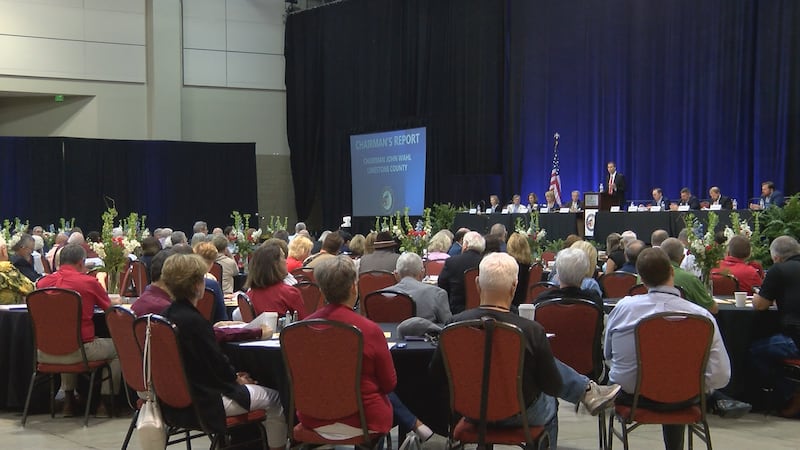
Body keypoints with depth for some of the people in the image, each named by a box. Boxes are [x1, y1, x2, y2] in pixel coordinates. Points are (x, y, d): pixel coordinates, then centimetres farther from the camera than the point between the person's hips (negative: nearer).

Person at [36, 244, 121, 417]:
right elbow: (109, 307, 9)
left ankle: (69, 400, 37)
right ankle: (104, 403, 21)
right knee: (117, 347, 22)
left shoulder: (43, 282, 2)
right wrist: (117, 301, 33)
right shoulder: (89, 282, -8)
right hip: (81, 350, -5)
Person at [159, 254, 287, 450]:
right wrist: (236, 378, 3)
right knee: (275, 398, 3)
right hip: (201, 402, -9)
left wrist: (233, 375, 8)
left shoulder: (166, 316, 3)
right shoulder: (194, 322, -24)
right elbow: (217, 364, -17)